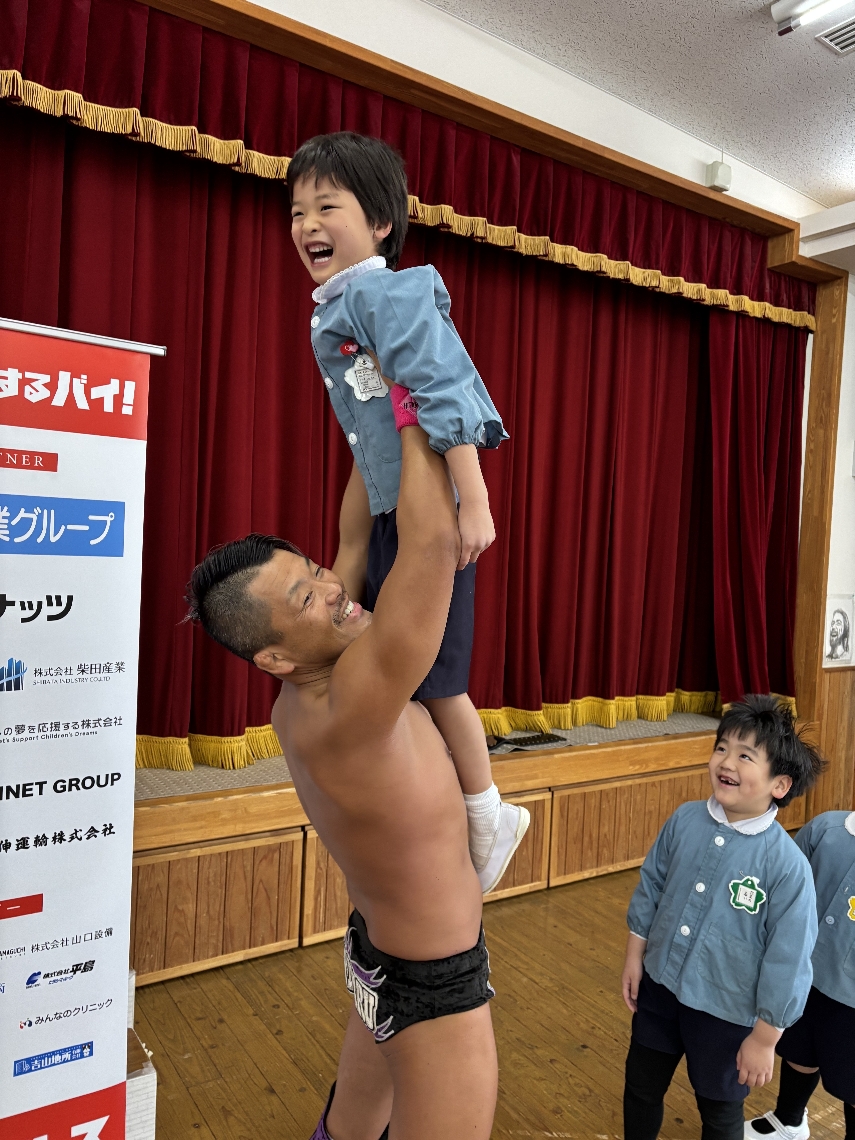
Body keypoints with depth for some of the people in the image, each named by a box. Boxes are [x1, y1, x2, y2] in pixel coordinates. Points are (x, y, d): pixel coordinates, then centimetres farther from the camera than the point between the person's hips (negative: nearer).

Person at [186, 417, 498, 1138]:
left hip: (379, 952, 8)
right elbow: (433, 544, -39)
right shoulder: (346, 719, -36)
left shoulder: (295, 706, -9)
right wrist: (416, 416, -24)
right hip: (437, 991, -8)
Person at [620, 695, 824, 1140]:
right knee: (641, 1087, 22)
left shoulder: (788, 865, -25)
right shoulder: (683, 821, -12)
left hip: (727, 1013, -3)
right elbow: (650, 888, 2)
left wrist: (765, 1038, -10)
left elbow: (787, 961, -17)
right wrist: (635, 955, 7)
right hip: (660, 987, 4)